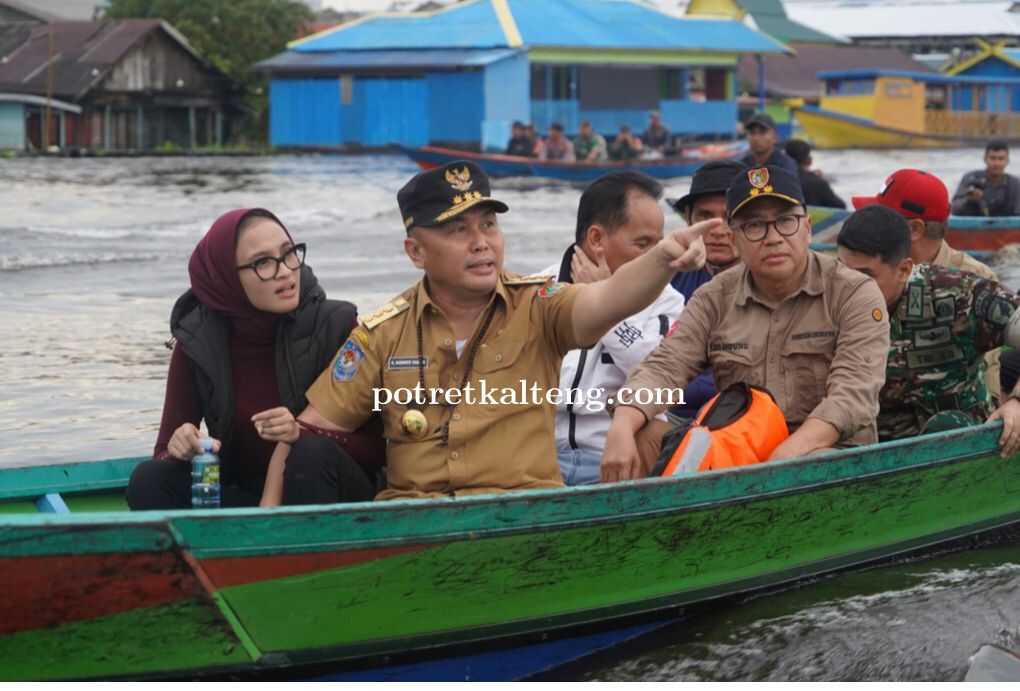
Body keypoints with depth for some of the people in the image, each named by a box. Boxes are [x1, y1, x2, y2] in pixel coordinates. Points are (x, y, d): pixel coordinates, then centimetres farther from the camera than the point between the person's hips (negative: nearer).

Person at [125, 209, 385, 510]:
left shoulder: (334, 325, -8)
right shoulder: (197, 342, -3)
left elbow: (375, 446, -7)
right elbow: (164, 455, 1)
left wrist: (304, 434, -26)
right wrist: (180, 449, -23)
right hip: (242, 497, 3)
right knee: (149, 480, -22)